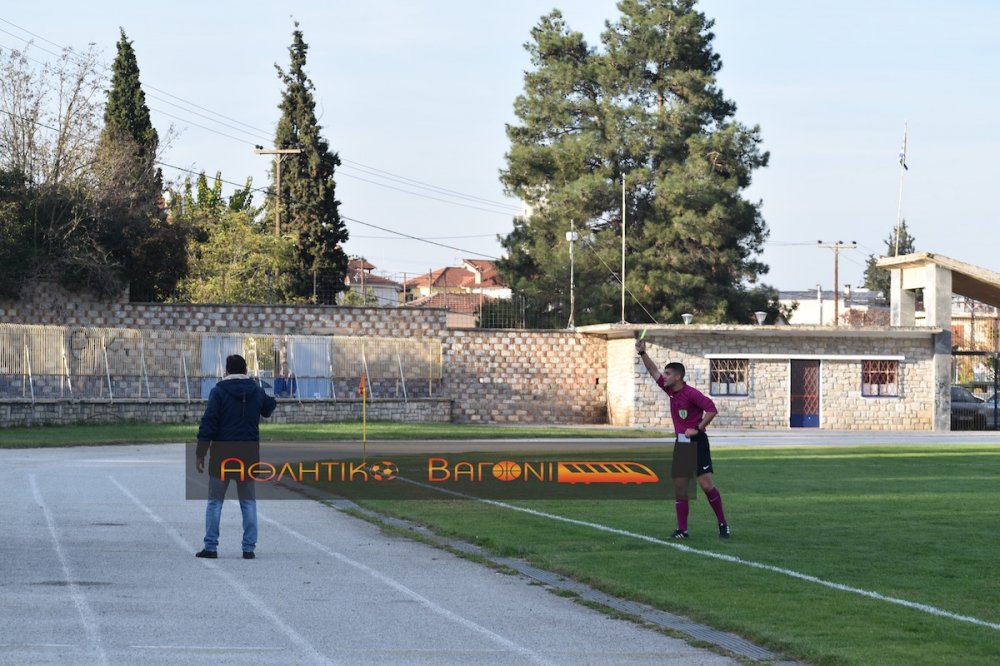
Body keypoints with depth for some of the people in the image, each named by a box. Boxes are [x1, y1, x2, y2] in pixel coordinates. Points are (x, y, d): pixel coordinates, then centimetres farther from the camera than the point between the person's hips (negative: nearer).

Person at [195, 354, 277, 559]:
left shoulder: (219, 391, -7)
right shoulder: (257, 392, 5)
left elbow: (208, 423, -12)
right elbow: (268, 409, 27)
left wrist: (200, 453, -8)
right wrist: (273, 399, 49)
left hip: (223, 454, -3)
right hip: (249, 455, 3)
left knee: (215, 501, 5)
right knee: (248, 502, 10)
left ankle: (211, 546, 1)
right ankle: (249, 548, 4)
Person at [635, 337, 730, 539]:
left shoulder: (691, 394, -16)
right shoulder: (670, 391, 8)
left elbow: (712, 409, -21)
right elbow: (653, 371, 17)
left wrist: (698, 429, -17)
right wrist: (642, 353, 11)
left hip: (696, 442, -8)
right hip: (681, 443, 8)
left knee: (706, 484, -11)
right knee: (679, 486, 2)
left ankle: (723, 524, 1)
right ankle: (682, 529, 4)